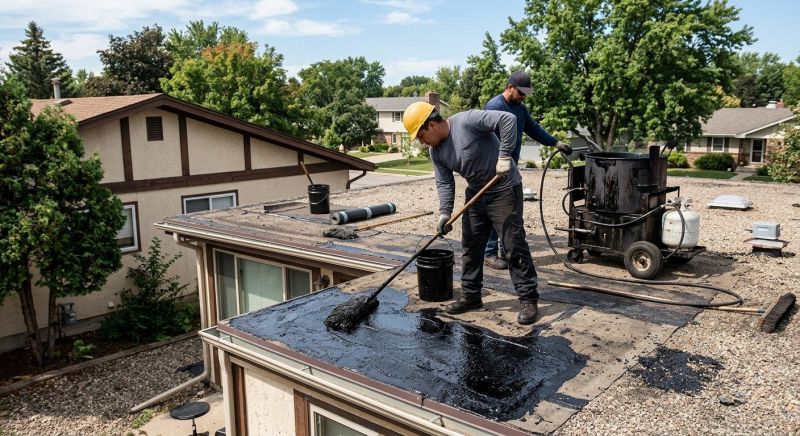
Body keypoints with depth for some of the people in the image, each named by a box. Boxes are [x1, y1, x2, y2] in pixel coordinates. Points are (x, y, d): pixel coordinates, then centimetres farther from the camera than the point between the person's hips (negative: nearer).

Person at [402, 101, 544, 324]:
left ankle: (529, 300, 3)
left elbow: (508, 119, -27)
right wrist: (444, 213, -12)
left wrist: (504, 156, -29)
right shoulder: (436, 152, 1)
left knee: (514, 246, -6)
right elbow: (444, 183, 1)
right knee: (471, 246, 10)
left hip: (504, 190, -8)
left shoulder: (467, 121, -22)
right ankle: (471, 296, 22)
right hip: (476, 193, 8)